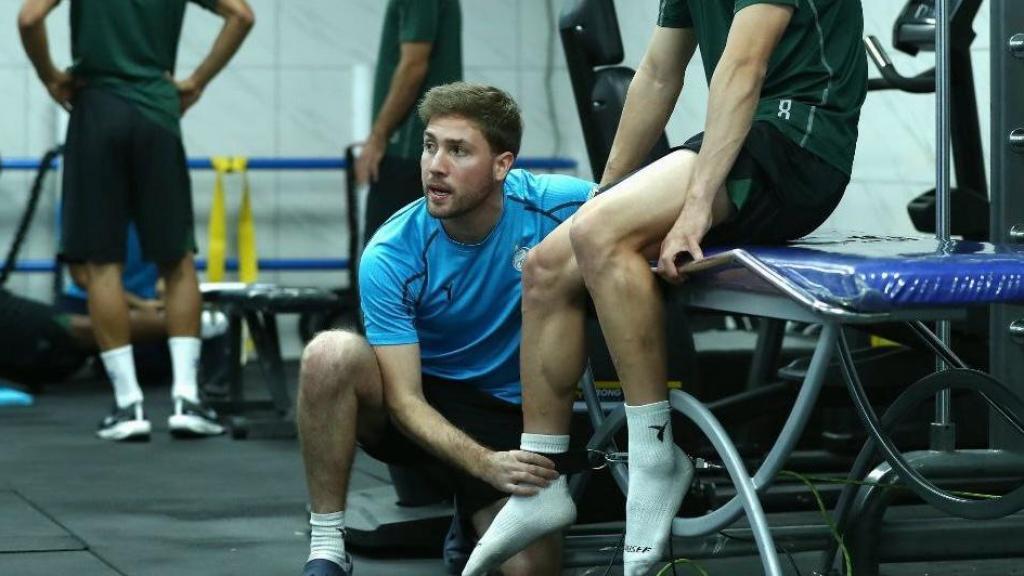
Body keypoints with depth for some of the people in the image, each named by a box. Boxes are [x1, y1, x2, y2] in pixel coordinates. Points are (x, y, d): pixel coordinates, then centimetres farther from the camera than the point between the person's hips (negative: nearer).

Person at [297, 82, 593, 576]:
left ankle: (474, 514, 13)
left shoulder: (550, 206, -18)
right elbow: (405, 399, -20)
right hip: (418, 406, 0)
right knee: (331, 354, -32)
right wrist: (487, 465, -35)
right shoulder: (389, 257, -20)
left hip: (509, 420, 1)